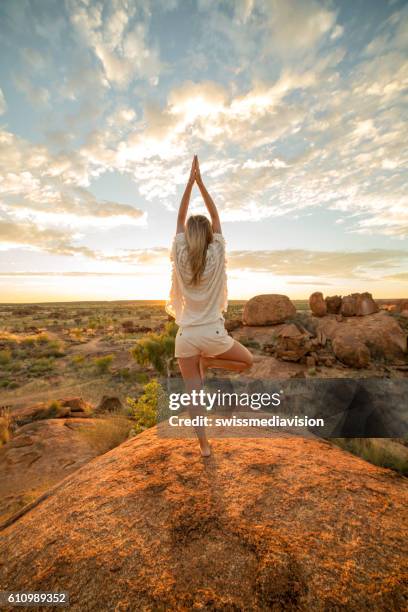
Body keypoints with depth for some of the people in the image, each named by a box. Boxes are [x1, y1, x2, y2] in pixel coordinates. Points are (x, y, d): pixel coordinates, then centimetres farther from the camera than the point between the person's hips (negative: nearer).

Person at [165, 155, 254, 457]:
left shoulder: (180, 257, -3)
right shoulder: (217, 256, -5)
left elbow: (180, 219, 8)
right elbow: (216, 217, 5)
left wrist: (189, 182, 12)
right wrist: (200, 181, 9)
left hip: (186, 335, 2)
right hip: (213, 333, -1)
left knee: (193, 393, 12)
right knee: (248, 361, 24)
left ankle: (204, 444, 18)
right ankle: (208, 363, 5)